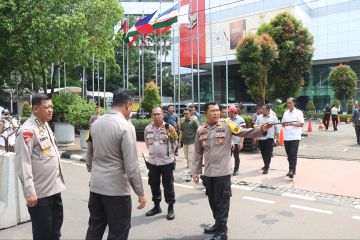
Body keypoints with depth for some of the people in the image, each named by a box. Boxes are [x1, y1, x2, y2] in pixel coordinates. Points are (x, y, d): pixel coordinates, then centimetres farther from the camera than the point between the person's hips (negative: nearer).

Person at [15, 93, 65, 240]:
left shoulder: (45, 125, 9)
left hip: (54, 187, 8)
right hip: (40, 191, -8)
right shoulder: (27, 130, -18)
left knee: (56, 223, 22)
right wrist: (30, 192, -23)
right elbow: (23, 164, -21)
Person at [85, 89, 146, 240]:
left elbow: (89, 157, 14)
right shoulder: (125, 126, -16)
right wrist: (140, 193, -9)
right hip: (116, 189, -7)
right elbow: (131, 165, -18)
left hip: (95, 186, 7)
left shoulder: (96, 123, 5)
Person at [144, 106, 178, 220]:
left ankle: (171, 208, 18)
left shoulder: (169, 127, -8)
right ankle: (156, 206, 31)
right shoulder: (148, 128, 2)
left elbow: (174, 144, -1)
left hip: (167, 161, -4)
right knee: (154, 185, 14)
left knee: (168, 185, 5)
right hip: (152, 161, 4)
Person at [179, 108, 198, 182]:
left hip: (191, 142, -6)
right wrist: (179, 142, 12)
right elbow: (181, 133, 17)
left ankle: (189, 174, -5)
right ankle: (192, 170, 23)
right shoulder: (182, 123, 14)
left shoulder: (193, 121, -1)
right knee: (187, 158, 9)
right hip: (184, 143, 6)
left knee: (190, 159, -8)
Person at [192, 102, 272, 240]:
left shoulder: (227, 125, -4)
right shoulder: (200, 130, 5)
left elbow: (244, 132, -12)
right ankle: (218, 224, 37)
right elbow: (198, 153, 9)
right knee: (212, 200, 17)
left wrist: (261, 130, -28)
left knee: (222, 201, 3)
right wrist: (196, 171, 8)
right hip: (208, 172, 4)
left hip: (223, 171, -4)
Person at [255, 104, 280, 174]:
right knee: (263, 153, 13)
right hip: (261, 138, 3)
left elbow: (277, 128, 2)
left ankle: (266, 168, 0)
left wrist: (277, 138, 1)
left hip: (269, 138, -3)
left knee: (268, 154, -4)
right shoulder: (259, 117, 4)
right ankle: (266, 165, 32)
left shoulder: (274, 118, -2)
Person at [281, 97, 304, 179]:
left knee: (293, 155, -11)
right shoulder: (285, 113, 14)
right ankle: (291, 170, 21)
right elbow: (283, 124, 17)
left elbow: (301, 124, -7)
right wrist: (284, 124, -5)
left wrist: (293, 123, -20)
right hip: (286, 137, 6)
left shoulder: (298, 112, -2)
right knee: (289, 155, 11)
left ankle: (292, 170, -14)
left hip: (295, 137, -5)